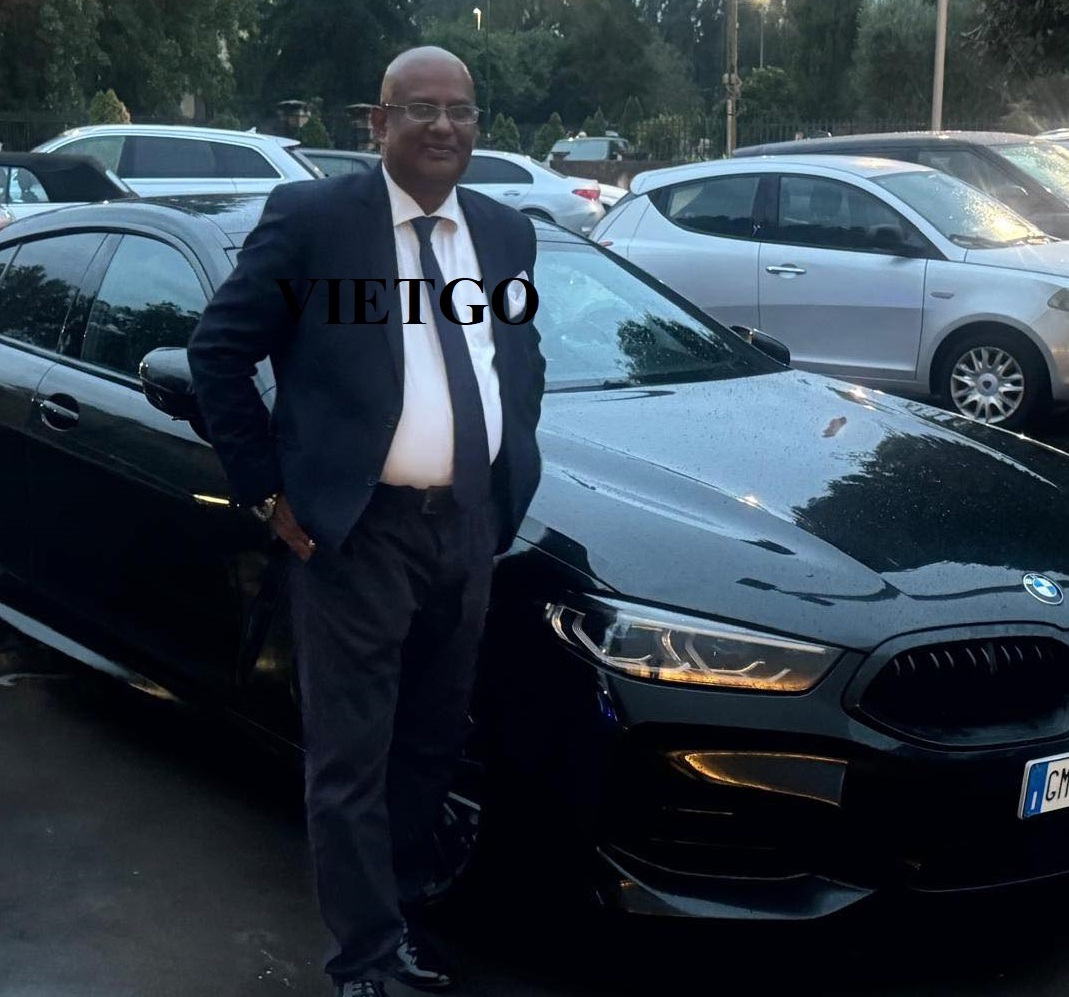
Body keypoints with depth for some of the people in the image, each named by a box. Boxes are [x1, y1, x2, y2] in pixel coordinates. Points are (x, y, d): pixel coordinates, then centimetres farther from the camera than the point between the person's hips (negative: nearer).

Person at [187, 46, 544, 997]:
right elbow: (218, 351, -4)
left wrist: (513, 469, 11)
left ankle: (402, 919, 34)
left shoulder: (506, 231, 10)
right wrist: (268, 489, -6)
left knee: (431, 747, 16)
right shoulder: (311, 216, -7)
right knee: (352, 761, 2)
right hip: (357, 528, -5)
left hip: (470, 526, 6)